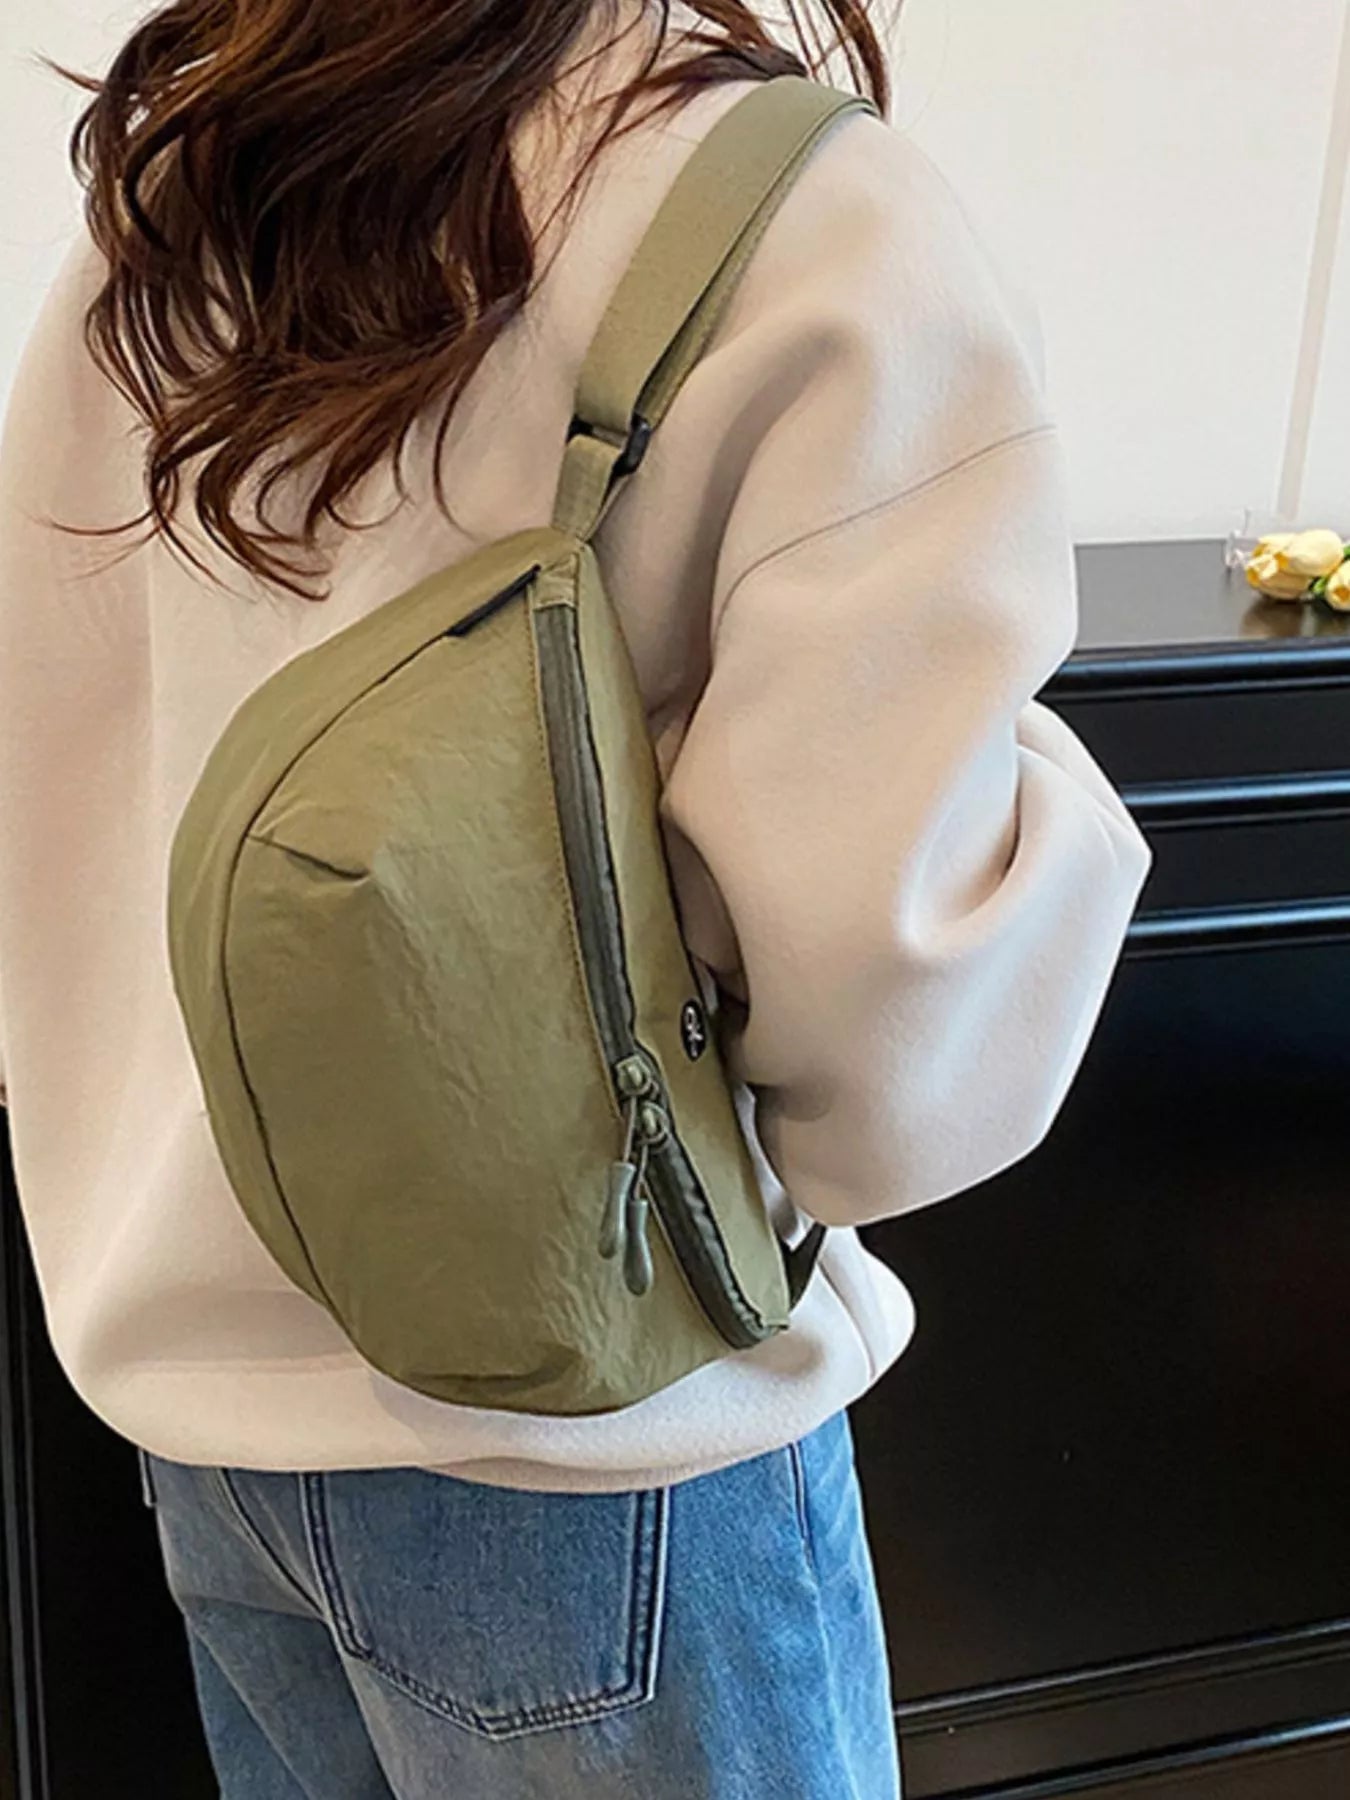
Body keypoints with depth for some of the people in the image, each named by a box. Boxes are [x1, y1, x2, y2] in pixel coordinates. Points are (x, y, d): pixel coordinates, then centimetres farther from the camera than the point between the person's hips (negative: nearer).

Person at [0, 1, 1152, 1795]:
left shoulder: (166, 215, 1)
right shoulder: (839, 249, -19)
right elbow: (902, 1035, -23)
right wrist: (1038, 785, -3)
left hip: (206, 1374, 6)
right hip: (590, 1458, -6)